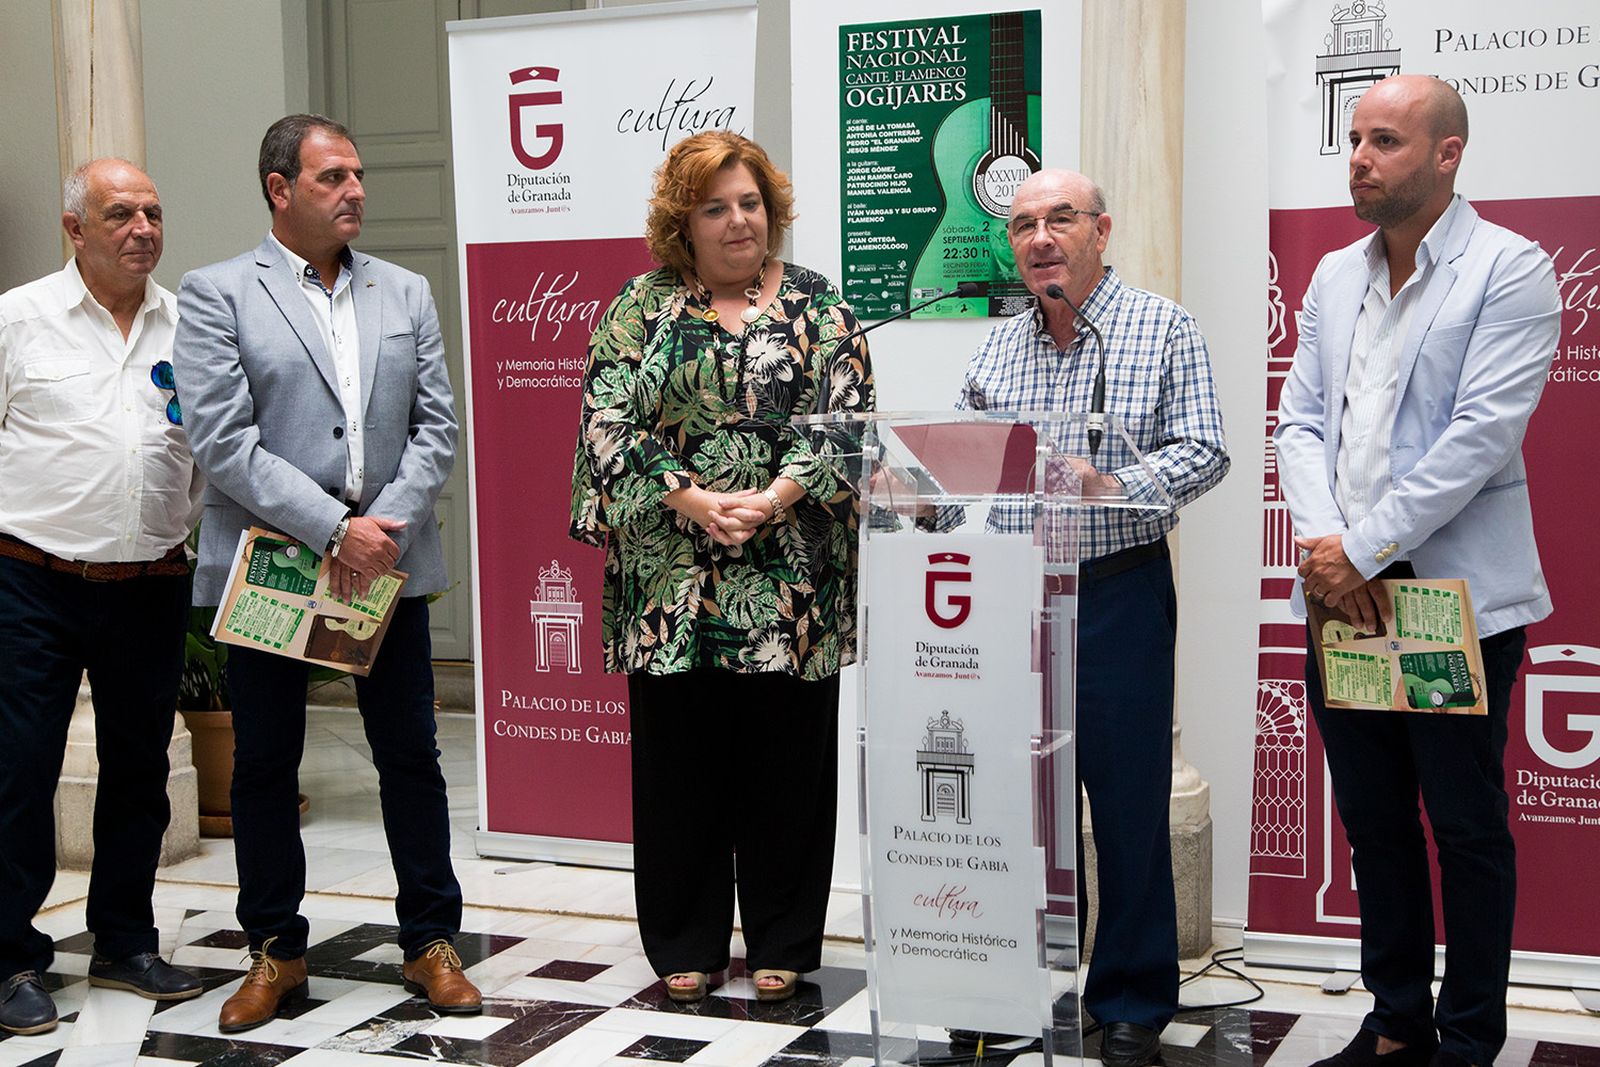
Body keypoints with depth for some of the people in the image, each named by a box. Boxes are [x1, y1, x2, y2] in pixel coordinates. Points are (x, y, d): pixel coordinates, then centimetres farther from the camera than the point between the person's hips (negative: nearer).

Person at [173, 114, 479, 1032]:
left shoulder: (406, 294, 10)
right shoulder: (218, 295, -1)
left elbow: (437, 429, 5)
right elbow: (223, 441, -11)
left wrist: (385, 528, -10)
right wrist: (333, 530, -17)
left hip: (387, 561, 3)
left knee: (411, 754, 7)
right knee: (265, 765, 7)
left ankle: (432, 940, 19)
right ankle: (277, 952, 22)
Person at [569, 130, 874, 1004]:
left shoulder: (815, 304, 7)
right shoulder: (641, 308, 7)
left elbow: (843, 420, -2)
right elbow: (610, 423, -2)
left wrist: (772, 499, -16)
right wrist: (694, 501, -14)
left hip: (789, 583, 0)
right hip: (672, 579, 0)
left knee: (786, 759, 5)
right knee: (677, 759, 6)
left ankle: (782, 946, 19)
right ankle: (685, 944, 20)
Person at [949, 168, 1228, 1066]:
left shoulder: (1163, 328, 0)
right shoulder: (997, 348, 13)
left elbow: (1204, 452, -8)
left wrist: (1115, 485, -24)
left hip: (1118, 592, -4)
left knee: (1127, 799, 0)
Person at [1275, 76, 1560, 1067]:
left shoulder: (1510, 271, -6)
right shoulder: (1334, 277, 13)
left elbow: (1480, 435, -16)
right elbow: (1302, 420, 8)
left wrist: (1366, 549, -18)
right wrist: (1323, 539, -10)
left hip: (1457, 597, -6)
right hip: (1343, 598, 6)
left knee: (1468, 828, 5)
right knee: (1375, 823, 14)